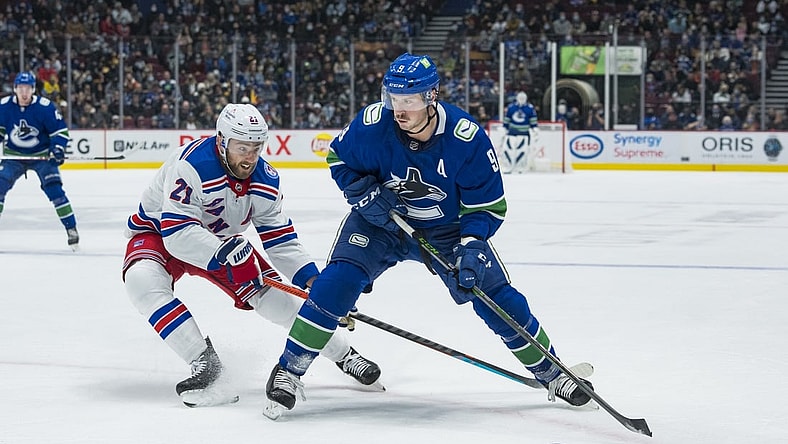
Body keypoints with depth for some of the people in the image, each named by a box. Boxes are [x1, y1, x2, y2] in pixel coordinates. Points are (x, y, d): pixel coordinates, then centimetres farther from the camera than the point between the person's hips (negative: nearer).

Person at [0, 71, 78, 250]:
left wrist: (58, 148, -24)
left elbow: (60, 129, -10)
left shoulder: (45, 106, -19)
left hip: (41, 154, -3)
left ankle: (71, 229, -8)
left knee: (54, 188, -16)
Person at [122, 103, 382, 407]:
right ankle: (203, 360, -32)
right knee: (142, 280, -37)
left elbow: (280, 238, -6)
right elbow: (177, 233, -39)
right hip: (159, 232, -4)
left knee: (276, 297, -6)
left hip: (222, 241, 5)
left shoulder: (265, 180, -14)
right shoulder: (191, 165, -35)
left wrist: (310, 278, -19)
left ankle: (344, 356, 13)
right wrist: (225, 253, -51)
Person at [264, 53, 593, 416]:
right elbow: (338, 158, -4)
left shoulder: (466, 138, -27)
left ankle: (552, 373, 17)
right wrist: (365, 193, -20)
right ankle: (288, 371, -11)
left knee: (497, 298, -4)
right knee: (339, 280, -22)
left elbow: (488, 205, -17)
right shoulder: (372, 124, -25)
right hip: (380, 222, 0)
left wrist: (472, 245, -32)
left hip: (447, 228, 0)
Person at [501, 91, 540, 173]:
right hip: (512, 132, 2)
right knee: (507, 149, -6)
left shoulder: (530, 108, -2)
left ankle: (519, 168, 1)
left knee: (522, 151, -10)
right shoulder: (511, 107, 3)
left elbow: (534, 122, 1)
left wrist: (535, 131, -5)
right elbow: (506, 121, 10)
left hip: (524, 133, -2)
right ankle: (507, 169, 3)